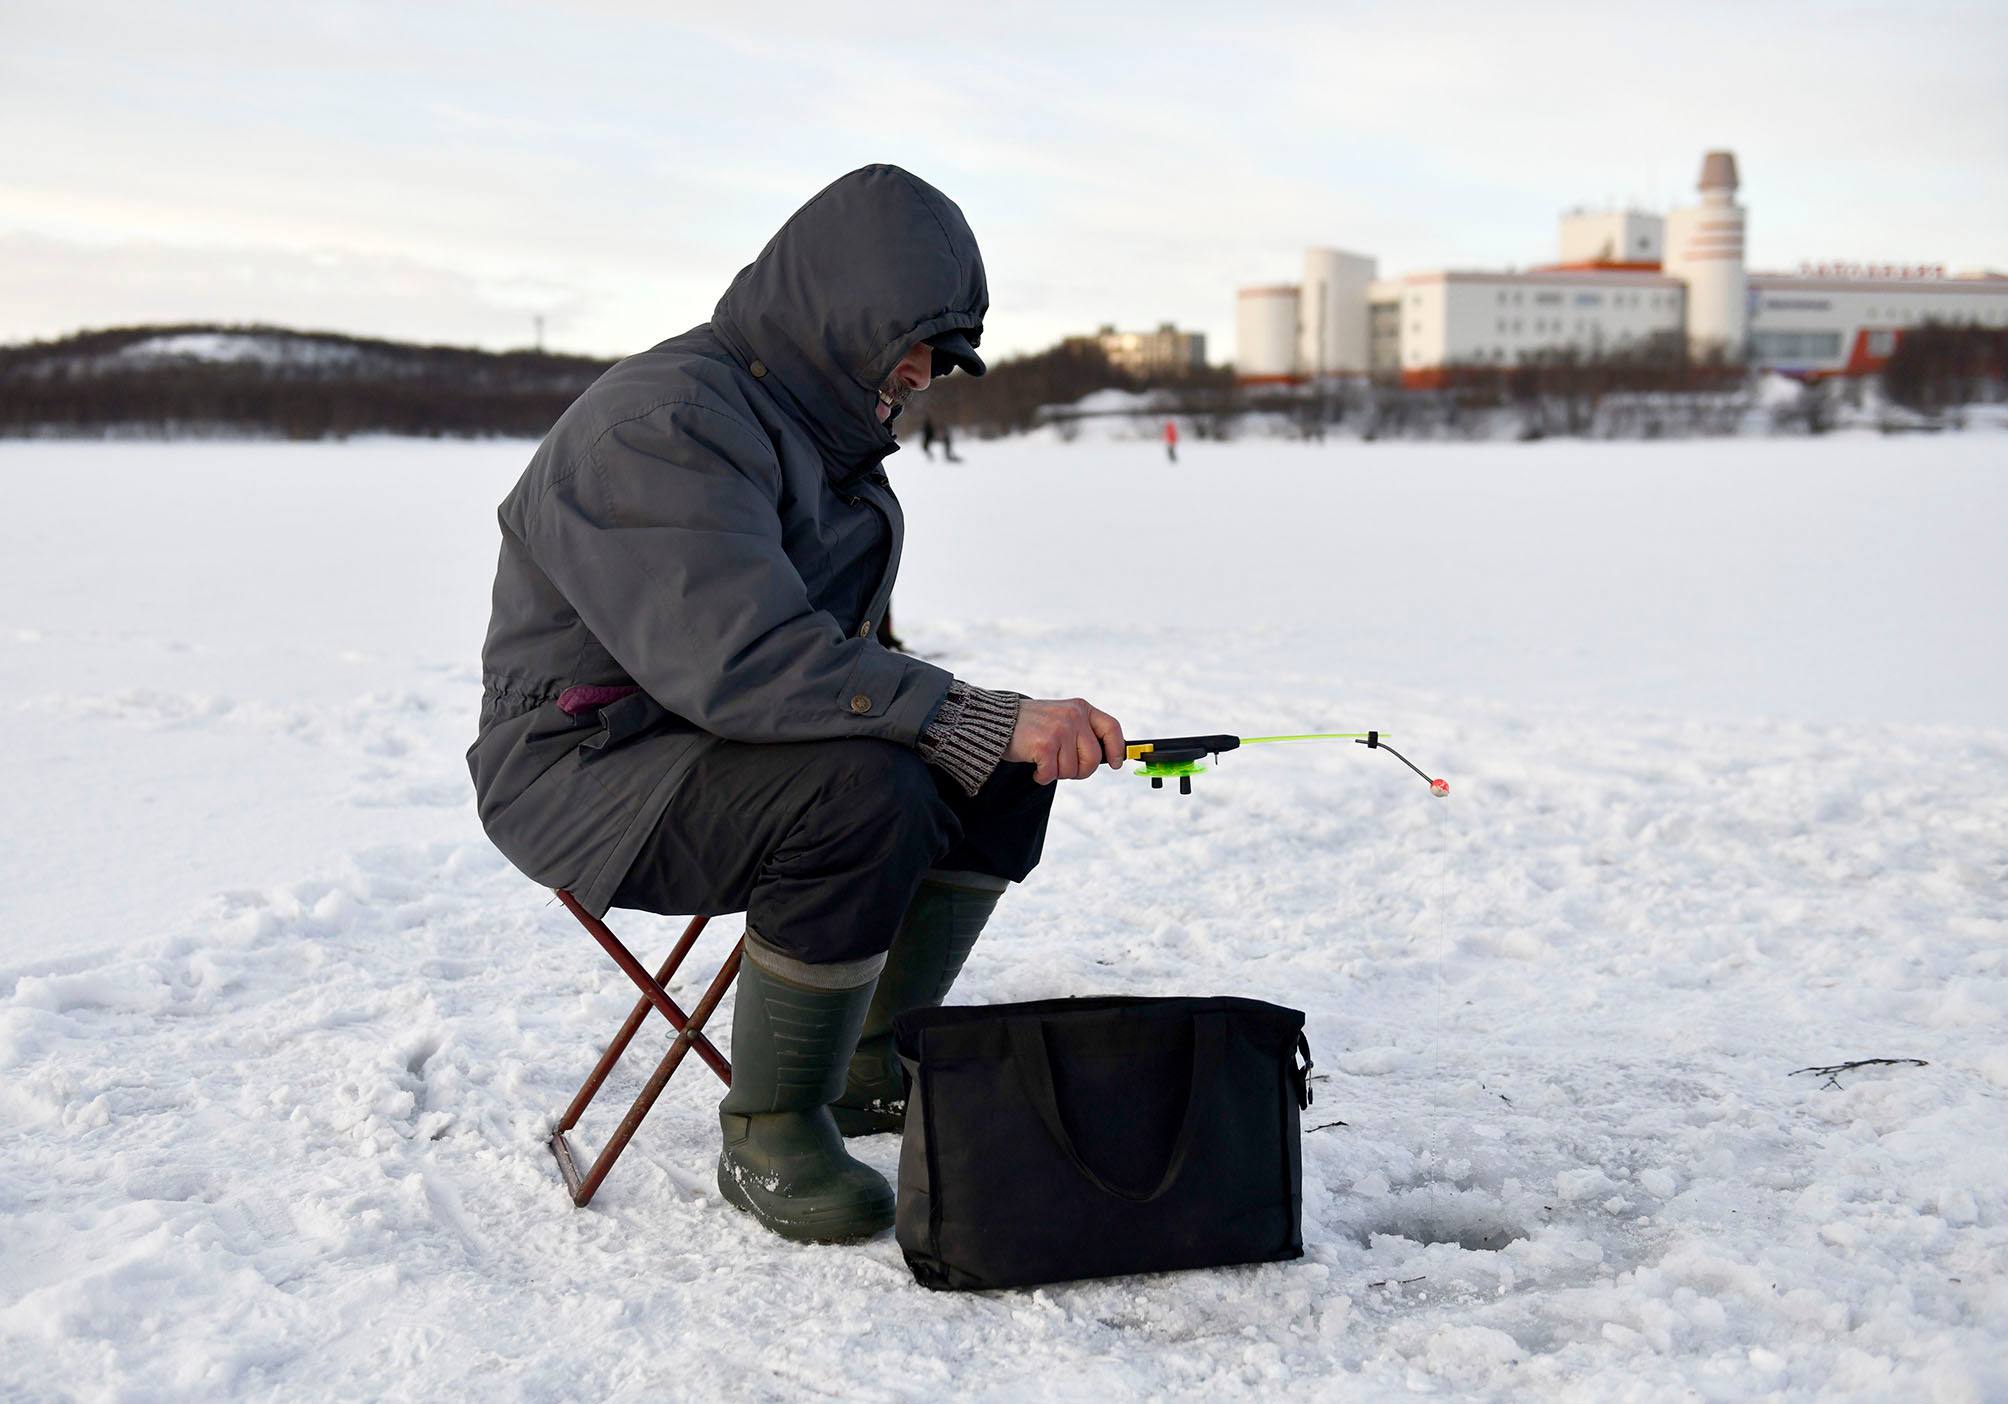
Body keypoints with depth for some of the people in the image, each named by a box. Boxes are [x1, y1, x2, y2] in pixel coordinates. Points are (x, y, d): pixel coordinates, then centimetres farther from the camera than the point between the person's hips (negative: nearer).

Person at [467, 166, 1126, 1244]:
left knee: (1009, 763, 0)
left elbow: (830, 650, 18)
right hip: (585, 769, -10)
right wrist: (981, 720, -37)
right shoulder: (662, 424, -23)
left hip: (739, 745, 10)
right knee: (864, 789, -33)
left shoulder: (827, 426, 10)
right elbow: (742, 660, -35)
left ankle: (870, 1067, 8)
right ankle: (767, 1135, -16)